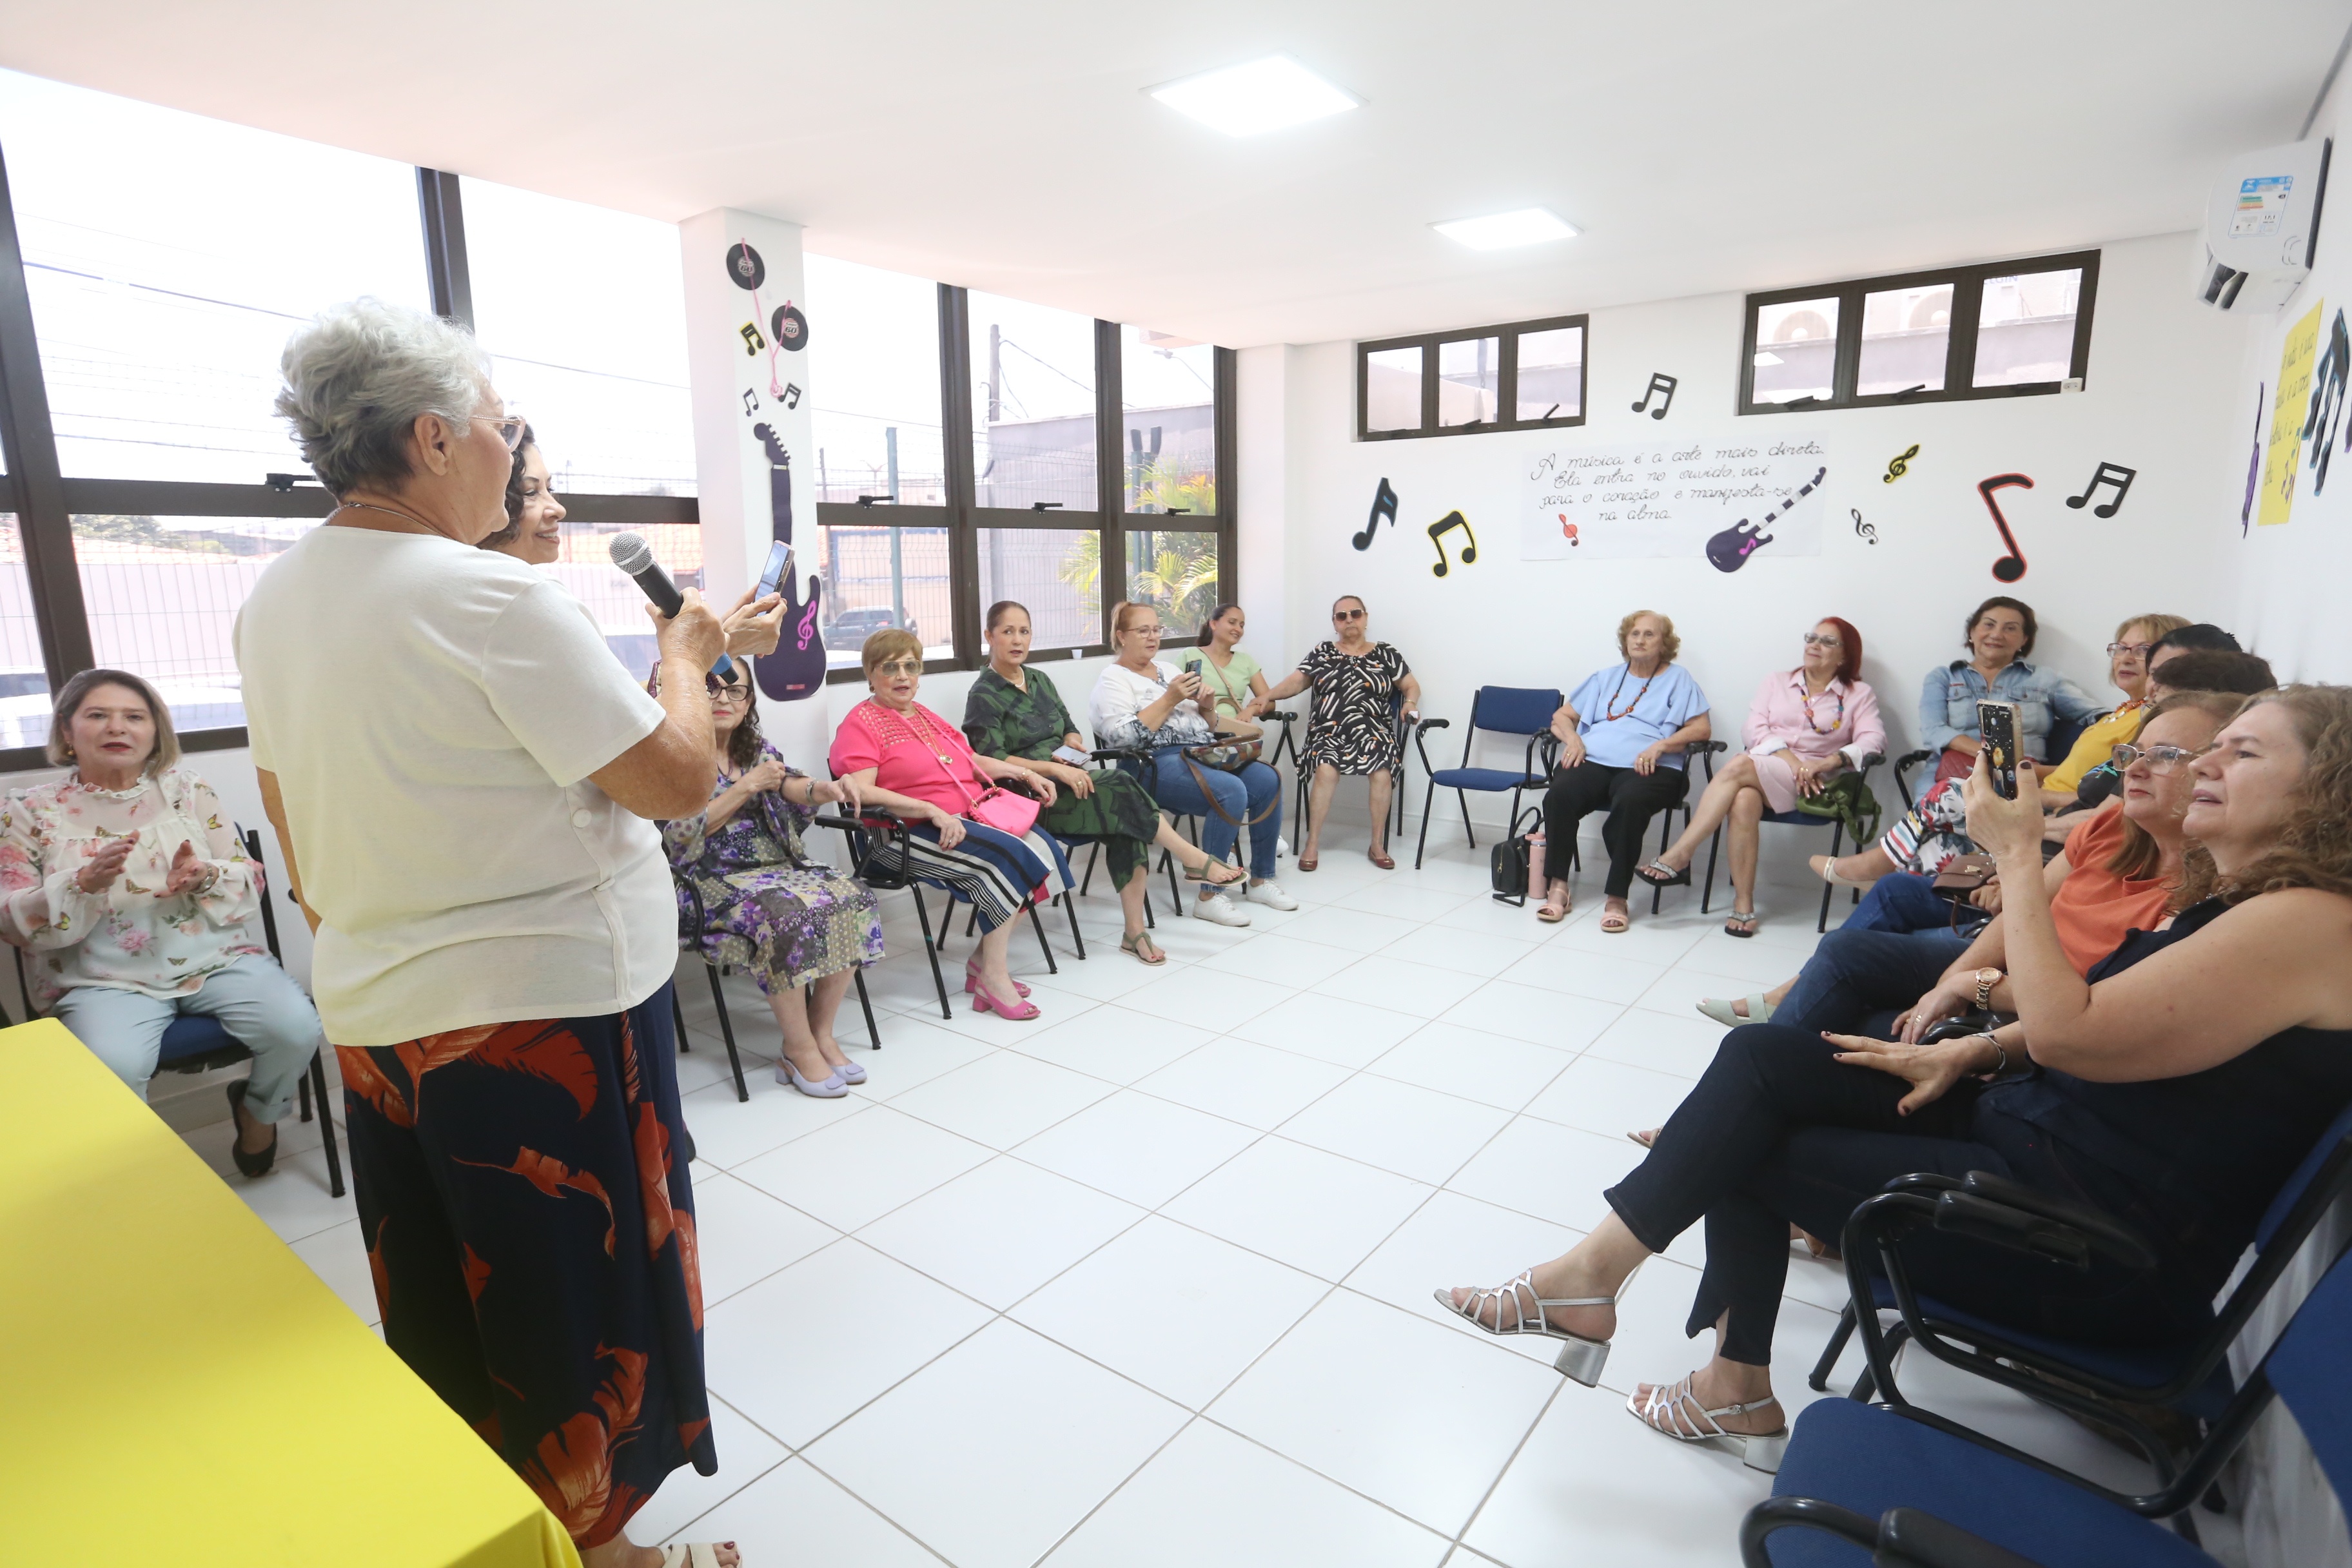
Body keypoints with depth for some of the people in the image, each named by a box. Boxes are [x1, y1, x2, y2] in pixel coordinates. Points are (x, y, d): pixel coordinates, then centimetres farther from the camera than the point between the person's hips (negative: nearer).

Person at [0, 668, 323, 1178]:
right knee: (114, 1069, -31)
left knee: (297, 1028, -23)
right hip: (105, 979, -1)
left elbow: (250, 880, 8)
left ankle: (257, 1110, 12)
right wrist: (84, 883, -19)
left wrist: (203, 878, -16)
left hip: (217, 959, 2)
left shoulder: (190, 790, 10)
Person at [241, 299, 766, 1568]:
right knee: (572, 1306, 11)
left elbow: (287, 804, 15)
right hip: (541, 1009, -8)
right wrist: (684, 657, -3)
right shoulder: (491, 597, -21)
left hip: (373, 1014, 9)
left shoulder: (274, 600, 6)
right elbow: (676, 777, -20)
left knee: (443, 1310, 25)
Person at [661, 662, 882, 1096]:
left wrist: (824, 789, -28)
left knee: (853, 898, -19)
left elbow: (789, 785, -5)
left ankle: (821, 1033, -12)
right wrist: (747, 786, -15)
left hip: (778, 865, 6)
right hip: (712, 881, -6)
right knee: (785, 914, -35)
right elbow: (680, 832, -13)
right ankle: (799, 1052, -21)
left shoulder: (757, 748, 15)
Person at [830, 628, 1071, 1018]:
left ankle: (984, 960, -6)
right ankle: (994, 975, -15)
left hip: (970, 817, 8)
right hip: (907, 835, -8)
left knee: (1039, 846, -15)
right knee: (1006, 855, -26)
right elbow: (862, 792, -16)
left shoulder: (926, 717, 25)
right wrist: (933, 811, -23)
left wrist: (1025, 773, 20)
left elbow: (972, 761, 33)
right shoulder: (861, 723, -2)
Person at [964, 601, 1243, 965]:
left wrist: (1071, 741, 0)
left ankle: (1135, 931, -23)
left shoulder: (1039, 679, 19)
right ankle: (1194, 859, -16)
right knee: (1121, 789, -27)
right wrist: (1054, 768, -21)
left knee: (1127, 825, -24)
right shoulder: (984, 696, -3)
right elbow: (992, 761, -13)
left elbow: (1070, 729, 25)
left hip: (1063, 780, 6)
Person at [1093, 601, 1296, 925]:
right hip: (1158, 762, -7)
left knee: (1267, 780, -15)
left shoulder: (1167, 668, 22)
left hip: (1203, 752, 8)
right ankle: (1209, 897, -22)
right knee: (1232, 791, -31)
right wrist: (1169, 699, -15)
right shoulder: (1113, 678, 1)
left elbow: (1204, 722, 24)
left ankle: (1260, 880, -1)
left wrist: (1207, 703, 1)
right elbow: (1121, 736, -16)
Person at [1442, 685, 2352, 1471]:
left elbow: (2068, 1032, -25)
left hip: (2104, 1257, -9)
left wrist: (2018, 855, -21)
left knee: (1754, 1146, -9)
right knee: (1760, 1058, -5)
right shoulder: (2225, 895, 12)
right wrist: (1970, 1051, 4)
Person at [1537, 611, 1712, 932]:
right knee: (1559, 794, -31)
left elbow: (1702, 728, 6)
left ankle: (1617, 899, -34)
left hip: (1648, 768, -3)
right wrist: (1573, 739, 2)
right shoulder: (1605, 678, 29)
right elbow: (1562, 717, 25)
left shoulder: (1678, 679, 18)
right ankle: (1557, 887, -28)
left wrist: (1661, 745, -12)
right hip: (1593, 760, 3)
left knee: (1630, 801, -39)